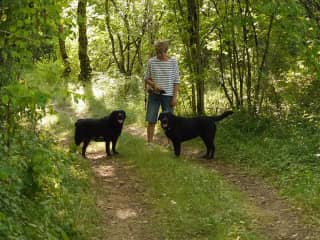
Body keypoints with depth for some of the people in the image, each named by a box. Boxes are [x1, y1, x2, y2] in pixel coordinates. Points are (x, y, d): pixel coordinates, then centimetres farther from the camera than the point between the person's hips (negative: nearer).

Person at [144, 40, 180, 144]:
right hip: (154, 94, 1)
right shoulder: (151, 61, 0)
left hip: (168, 95, -1)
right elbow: (146, 78, 8)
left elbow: (176, 80, 0)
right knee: (151, 120, 0)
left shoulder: (173, 61, -3)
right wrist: (154, 84, -13)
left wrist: (175, 96, -5)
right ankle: (149, 143, 8)